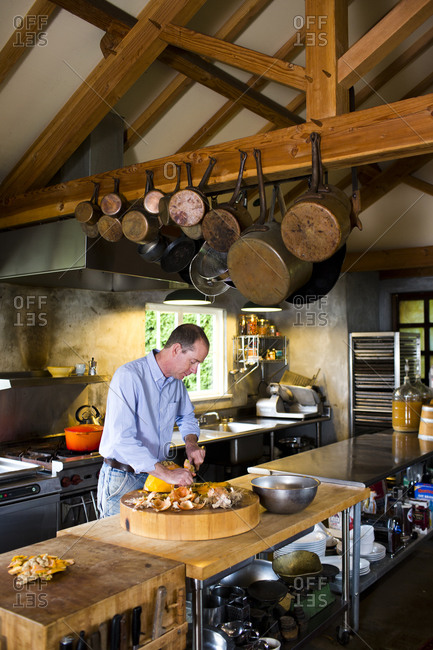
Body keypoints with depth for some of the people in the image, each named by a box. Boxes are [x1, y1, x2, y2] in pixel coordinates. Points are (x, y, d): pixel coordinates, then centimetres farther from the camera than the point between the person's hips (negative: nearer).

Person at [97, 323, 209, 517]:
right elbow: (122, 439, -29)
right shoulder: (128, 376, -21)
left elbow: (186, 416, 23)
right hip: (122, 479, -6)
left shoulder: (176, 380, 3)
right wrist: (166, 474, -31)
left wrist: (191, 443, 1)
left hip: (155, 473, 6)